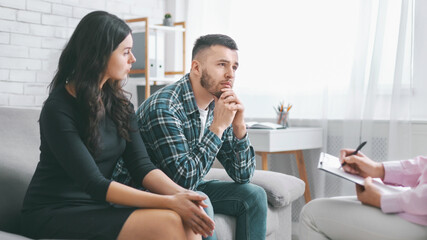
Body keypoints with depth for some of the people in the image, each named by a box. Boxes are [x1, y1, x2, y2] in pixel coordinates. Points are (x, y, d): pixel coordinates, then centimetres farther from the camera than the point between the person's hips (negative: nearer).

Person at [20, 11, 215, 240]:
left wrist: (182, 194, -20)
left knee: (186, 221, -20)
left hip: (97, 206, 6)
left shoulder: (119, 103, 6)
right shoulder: (58, 109, -15)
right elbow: (93, 183, -20)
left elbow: (142, 165, -1)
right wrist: (168, 202, -26)